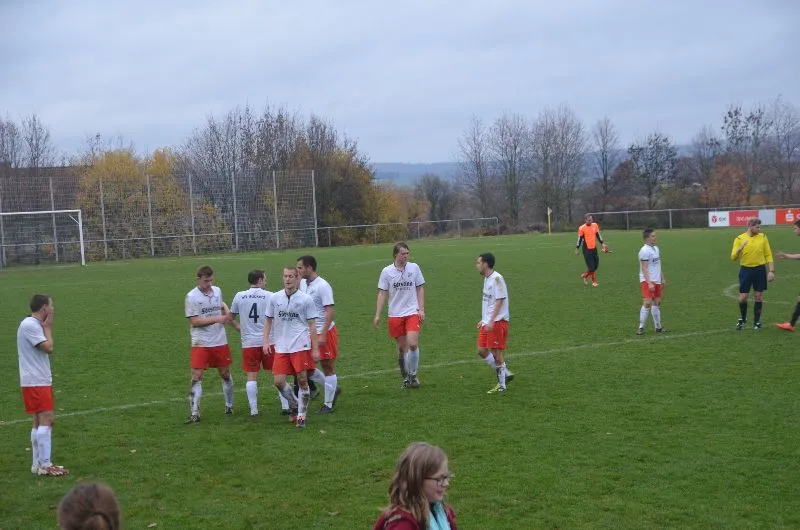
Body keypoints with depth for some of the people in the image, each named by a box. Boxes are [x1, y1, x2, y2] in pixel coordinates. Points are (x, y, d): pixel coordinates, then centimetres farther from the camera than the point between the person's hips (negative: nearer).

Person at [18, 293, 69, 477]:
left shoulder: (35, 324, 16)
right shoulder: (30, 325, -15)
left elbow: (47, 348, 17)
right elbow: (48, 348, -18)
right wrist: (47, 327, -9)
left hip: (41, 381, 11)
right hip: (35, 382, -11)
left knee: (40, 422, 12)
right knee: (46, 419, -13)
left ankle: (38, 464, 17)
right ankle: (45, 466, -13)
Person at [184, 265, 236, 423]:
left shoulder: (217, 290, 5)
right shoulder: (192, 296, -11)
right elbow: (194, 321, -15)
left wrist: (233, 323, 18)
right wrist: (216, 319, -22)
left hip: (220, 341, 5)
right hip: (200, 343, -4)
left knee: (225, 374, 12)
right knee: (197, 377, -8)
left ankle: (229, 405, 29)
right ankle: (194, 413, -4)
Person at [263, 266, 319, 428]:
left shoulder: (305, 299, -2)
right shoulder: (275, 298, 5)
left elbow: (312, 325, 0)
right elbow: (268, 321, 14)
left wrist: (315, 349, -3)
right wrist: (265, 341, 4)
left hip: (301, 346, -3)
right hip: (281, 347, 3)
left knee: (302, 380, -3)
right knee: (279, 381, -2)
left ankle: (301, 415, 11)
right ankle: (295, 406, 24)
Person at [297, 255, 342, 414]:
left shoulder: (322, 286, -17)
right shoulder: (303, 284, 6)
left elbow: (330, 311, -20)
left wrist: (322, 335, -23)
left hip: (325, 332, -8)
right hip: (309, 333, 8)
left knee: (328, 367, 4)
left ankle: (328, 404, 14)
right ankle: (333, 389, 26)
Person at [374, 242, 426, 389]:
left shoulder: (414, 268, 0)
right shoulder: (387, 271, -1)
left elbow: (420, 289, 6)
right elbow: (382, 294, 3)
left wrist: (421, 309, -1)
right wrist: (377, 315, -1)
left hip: (413, 312, -1)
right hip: (395, 314, 1)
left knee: (412, 344, -15)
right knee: (401, 347, 7)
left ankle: (413, 375, 3)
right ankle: (405, 376, 24)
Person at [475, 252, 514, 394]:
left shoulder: (497, 278, -14)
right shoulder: (487, 279, 14)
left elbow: (500, 300, -19)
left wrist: (491, 321, -22)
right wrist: (483, 320, 20)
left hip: (498, 321, -9)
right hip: (487, 322, 9)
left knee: (496, 353, -4)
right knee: (482, 351, 8)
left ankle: (502, 385, 7)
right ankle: (505, 374, 20)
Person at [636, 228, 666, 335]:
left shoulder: (656, 248, 12)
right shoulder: (645, 251, -15)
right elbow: (644, 268, -18)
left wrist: (663, 278, 20)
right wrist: (649, 283, -22)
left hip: (657, 281, 9)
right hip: (647, 281, -9)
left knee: (657, 302, 11)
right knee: (647, 302, -14)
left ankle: (658, 327, 19)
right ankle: (641, 328, -9)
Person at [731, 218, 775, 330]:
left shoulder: (763, 237, 2)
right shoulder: (739, 239, -4)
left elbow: (768, 255, 4)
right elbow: (733, 258, -6)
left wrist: (771, 271, -3)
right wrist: (739, 249, -25)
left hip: (760, 269, 1)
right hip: (746, 270, -1)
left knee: (759, 296, 5)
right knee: (743, 297, -1)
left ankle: (756, 321, 18)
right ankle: (743, 319, 23)